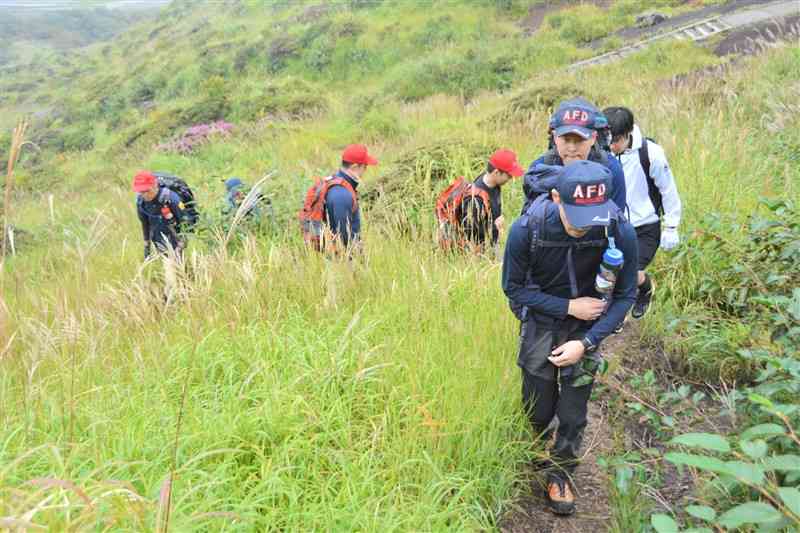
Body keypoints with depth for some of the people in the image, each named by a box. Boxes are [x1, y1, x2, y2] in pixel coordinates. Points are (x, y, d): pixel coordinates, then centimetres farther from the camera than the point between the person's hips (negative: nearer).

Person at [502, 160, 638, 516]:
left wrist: (587, 342, -20)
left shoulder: (620, 232, -25)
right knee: (538, 410, 12)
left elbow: (625, 296, -11)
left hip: (586, 329, 0)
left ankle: (560, 473, 35)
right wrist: (568, 306, -21)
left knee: (573, 415, 7)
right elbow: (514, 288, -12)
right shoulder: (526, 229, -27)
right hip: (540, 323, 0)